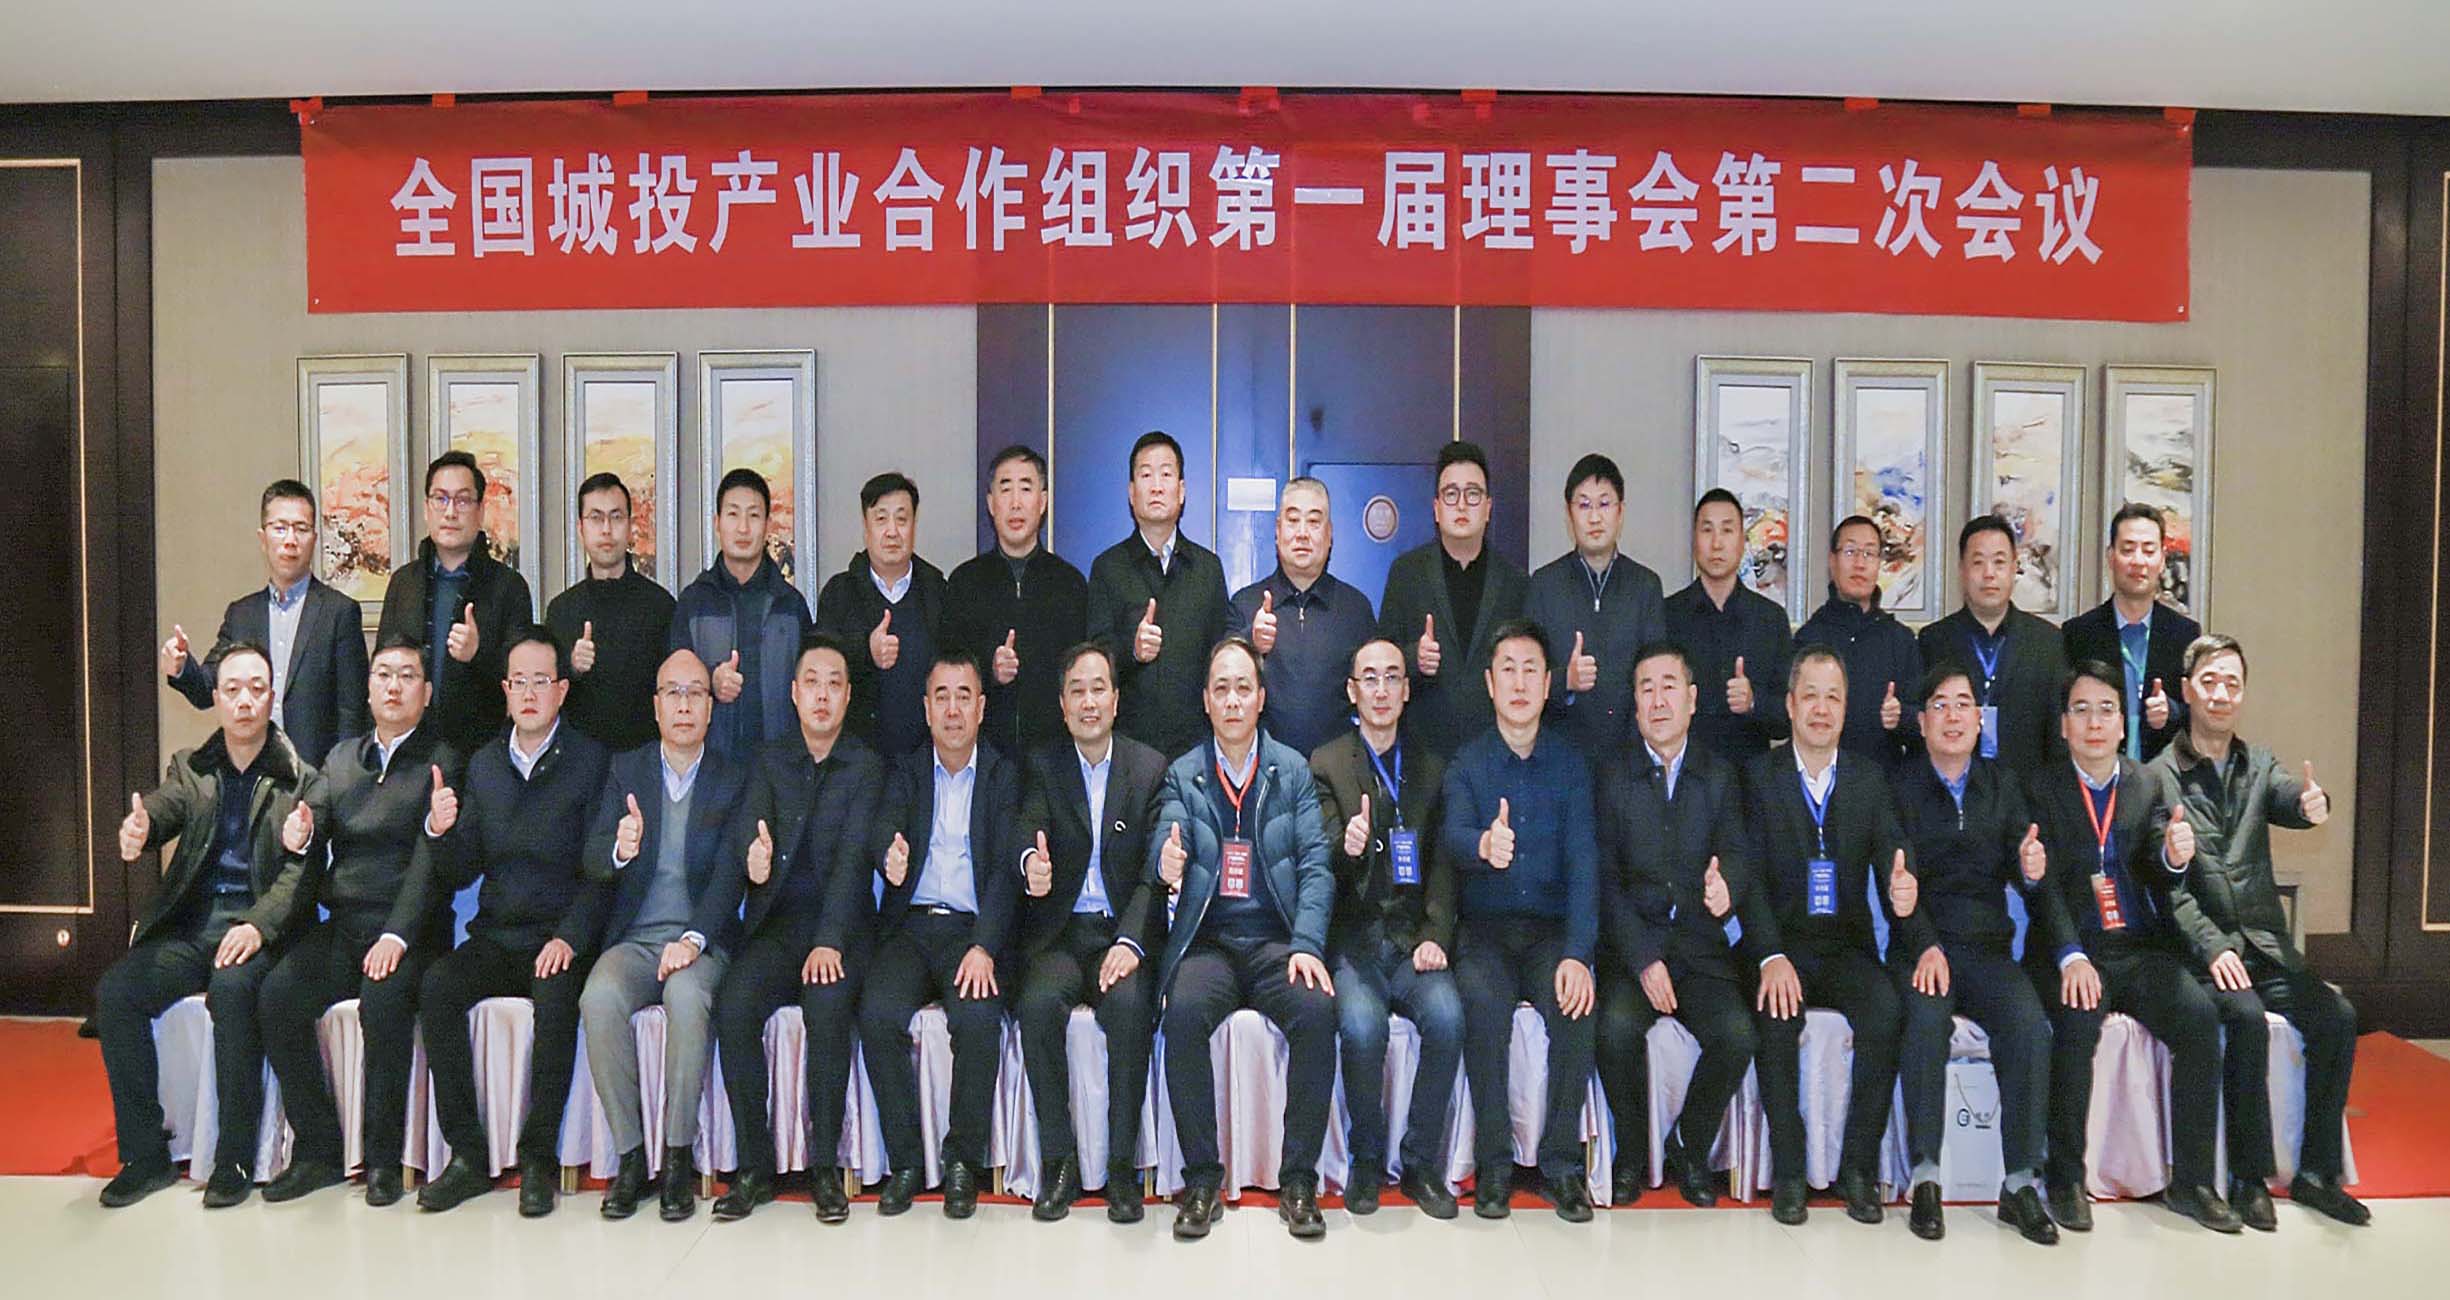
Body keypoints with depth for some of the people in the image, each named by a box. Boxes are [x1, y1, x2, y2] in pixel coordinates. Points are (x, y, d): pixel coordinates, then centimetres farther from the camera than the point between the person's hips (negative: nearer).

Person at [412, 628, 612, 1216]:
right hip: (494, 939, 4)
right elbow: (460, 874, 11)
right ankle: (468, 1155, -14)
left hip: (560, 939, -4)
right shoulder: (483, 763, 13)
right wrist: (442, 831, -10)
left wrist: (570, 937, -19)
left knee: (556, 997, -32)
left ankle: (538, 1158, -17)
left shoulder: (591, 761, -1)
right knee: (437, 985, -22)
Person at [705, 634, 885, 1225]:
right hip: (776, 923, 3)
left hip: (841, 926, -2)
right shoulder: (770, 759, 14)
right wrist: (754, 862, -28)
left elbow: (853, 857, -9)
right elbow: (747, 828, -2)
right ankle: (755, 1165, -12)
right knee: (733, 1002, -26)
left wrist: (829, 942, -21)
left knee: (827, 1006, -31)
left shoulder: (867, 766, 4)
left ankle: (825, 1165, -14)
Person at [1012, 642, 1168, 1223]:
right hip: (1061, 931, 1)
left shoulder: (1151, 768, 5)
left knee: (1130, 1006, -30)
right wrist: (1031, 862, -38)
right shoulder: (1042, 766, 8)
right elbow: (1028, 828, -12)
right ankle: (1059, 1160, -13)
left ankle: (1122, 1164, -15)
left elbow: (1155, 868, -2)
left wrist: (1131, 942, -18)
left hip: (1125, 930, -1)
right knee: (1036, 1005, -28)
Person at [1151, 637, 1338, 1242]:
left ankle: (1299, 1179, -13)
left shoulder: (1293, 770, 9)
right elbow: (1164, 843, -6)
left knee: (1316, 1010, -29)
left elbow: (1316, 864, 2)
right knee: (1184, 1011, -30)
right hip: (1208, 941, 0)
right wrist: (1167, 863, -32)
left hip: (1277, 938, 0)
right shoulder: (1182, 774, 9)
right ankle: (1201, 1177, -15)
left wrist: (1307, 946, -13)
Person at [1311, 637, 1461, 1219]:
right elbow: (1322, 863, -2)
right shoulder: (1324, 764, 5)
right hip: (1353, 936, -2)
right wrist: (1346, 848, -26)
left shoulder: (1431, 768, 15)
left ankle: (1421, 1161, -6)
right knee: (1362, 1024, -29)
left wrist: (1436, 936, -5)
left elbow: (1442, 864, 11)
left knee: (1447, 1015, -26)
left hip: (1413, 936, 2)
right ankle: (1367, 1158, -4)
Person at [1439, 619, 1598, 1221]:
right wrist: (1483, 845, -42)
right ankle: (1493, 1162, -15)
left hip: (1551, 927, 1)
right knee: (1482, 1001, -31)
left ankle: (1561, 1161, -11)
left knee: (1575, 1002, -28)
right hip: (1484, 927, -1)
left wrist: (1577, 954, -19)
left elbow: (1583, 862, -3)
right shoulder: (1466, 762, 4)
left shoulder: (1570, 763, 6)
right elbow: (1453, 835, -15)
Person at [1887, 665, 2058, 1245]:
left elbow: (2018, 870, 4)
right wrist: (1925, 947, -20)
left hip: (1987, 946, 3)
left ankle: (2020, 1185, -15)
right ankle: (1924, 1180, -22)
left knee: (2031, 1027, -25)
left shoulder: (2001, 786, 13)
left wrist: (2031, 870, -20)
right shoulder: (1898, 787, 3)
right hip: (1918, 943, -3)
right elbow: (1899, 880, -6)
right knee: (1926, 1019, -32)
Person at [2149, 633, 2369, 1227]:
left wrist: (2313, 805, -35)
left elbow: (2292, 800, -11)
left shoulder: (2260, 766, 12)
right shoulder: (2158, 777, -2)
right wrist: (2213, 947, -17)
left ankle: (2316, 1172, -2)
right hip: (2198, 949, -5)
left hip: (2264, 945, 5)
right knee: (2247, 1016, -29)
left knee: (2338, 1016, -16)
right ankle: (2250, 1176, -14)